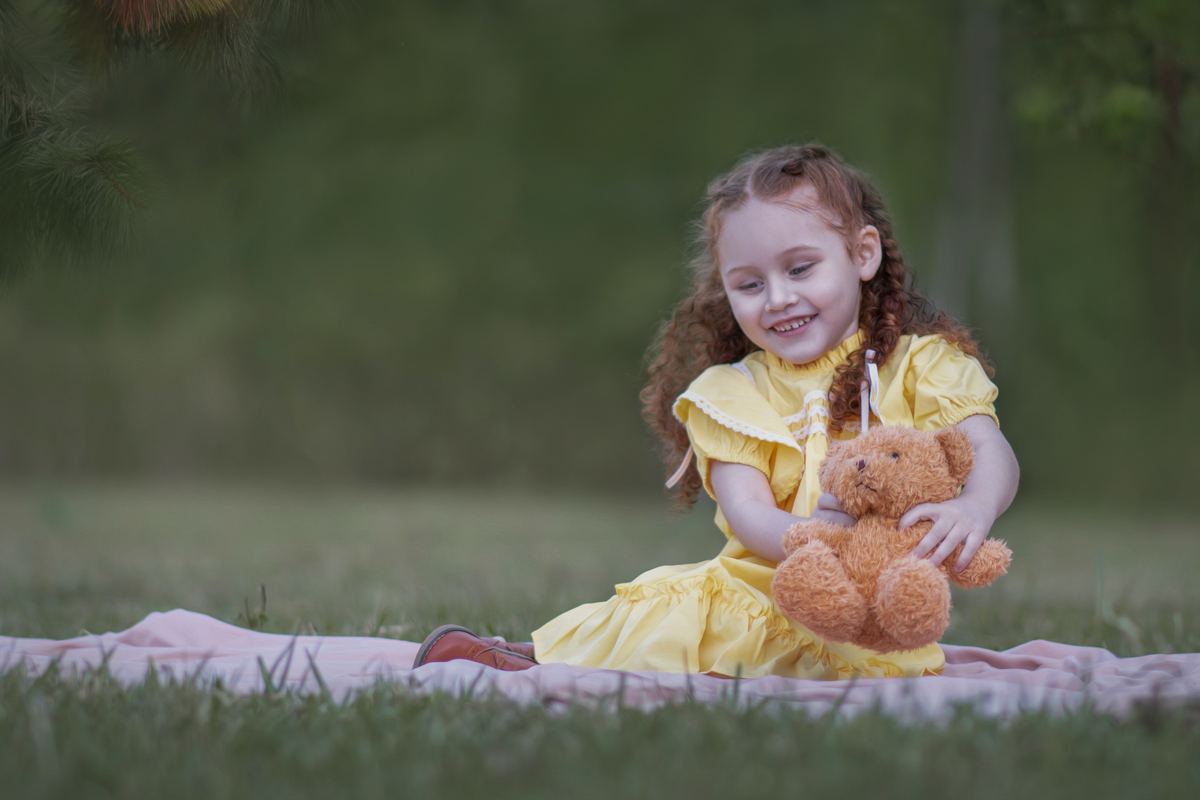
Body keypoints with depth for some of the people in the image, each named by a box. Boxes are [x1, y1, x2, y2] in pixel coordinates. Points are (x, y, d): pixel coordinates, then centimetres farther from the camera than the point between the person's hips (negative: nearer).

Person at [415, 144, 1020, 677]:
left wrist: (974, 508, -36)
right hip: (757, 591, 2)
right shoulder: (732, 392, 8)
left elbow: (992, 452, -10)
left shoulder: (921, 367, 4)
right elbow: (747, 516, -5)